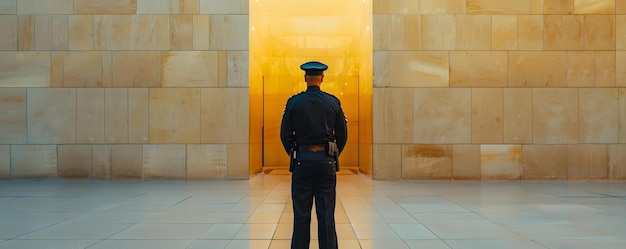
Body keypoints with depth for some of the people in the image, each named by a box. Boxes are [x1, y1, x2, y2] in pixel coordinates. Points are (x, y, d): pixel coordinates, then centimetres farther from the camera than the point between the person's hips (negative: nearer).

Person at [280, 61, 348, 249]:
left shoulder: (294, 102, -2)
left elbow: (285, 134, 0)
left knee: (301, 214, 5)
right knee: (326, 214, 5)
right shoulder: (333, 102, 1)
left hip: (302, 161, -1)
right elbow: (342, 135, 4)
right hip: (326, 162, 1)